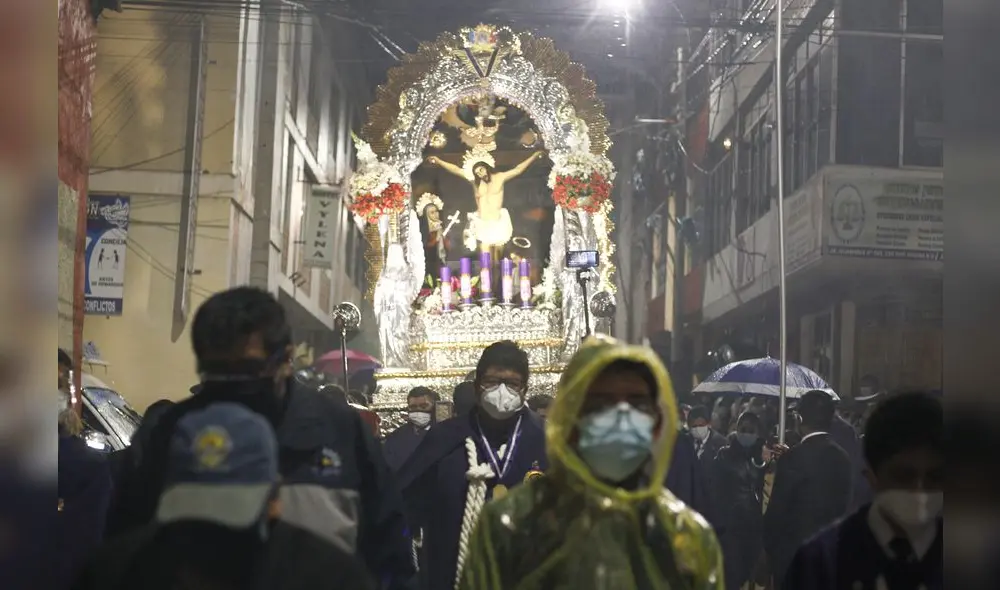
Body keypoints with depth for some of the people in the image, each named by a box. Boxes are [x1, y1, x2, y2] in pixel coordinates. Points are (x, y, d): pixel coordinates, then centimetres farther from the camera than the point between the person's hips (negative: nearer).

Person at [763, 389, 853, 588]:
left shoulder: (792, 458, -15)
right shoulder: (842, 458, 4)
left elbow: (776, 511, -11)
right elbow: (843, 506, 10)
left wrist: (770, 549, 1)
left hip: (795, 551, -6)